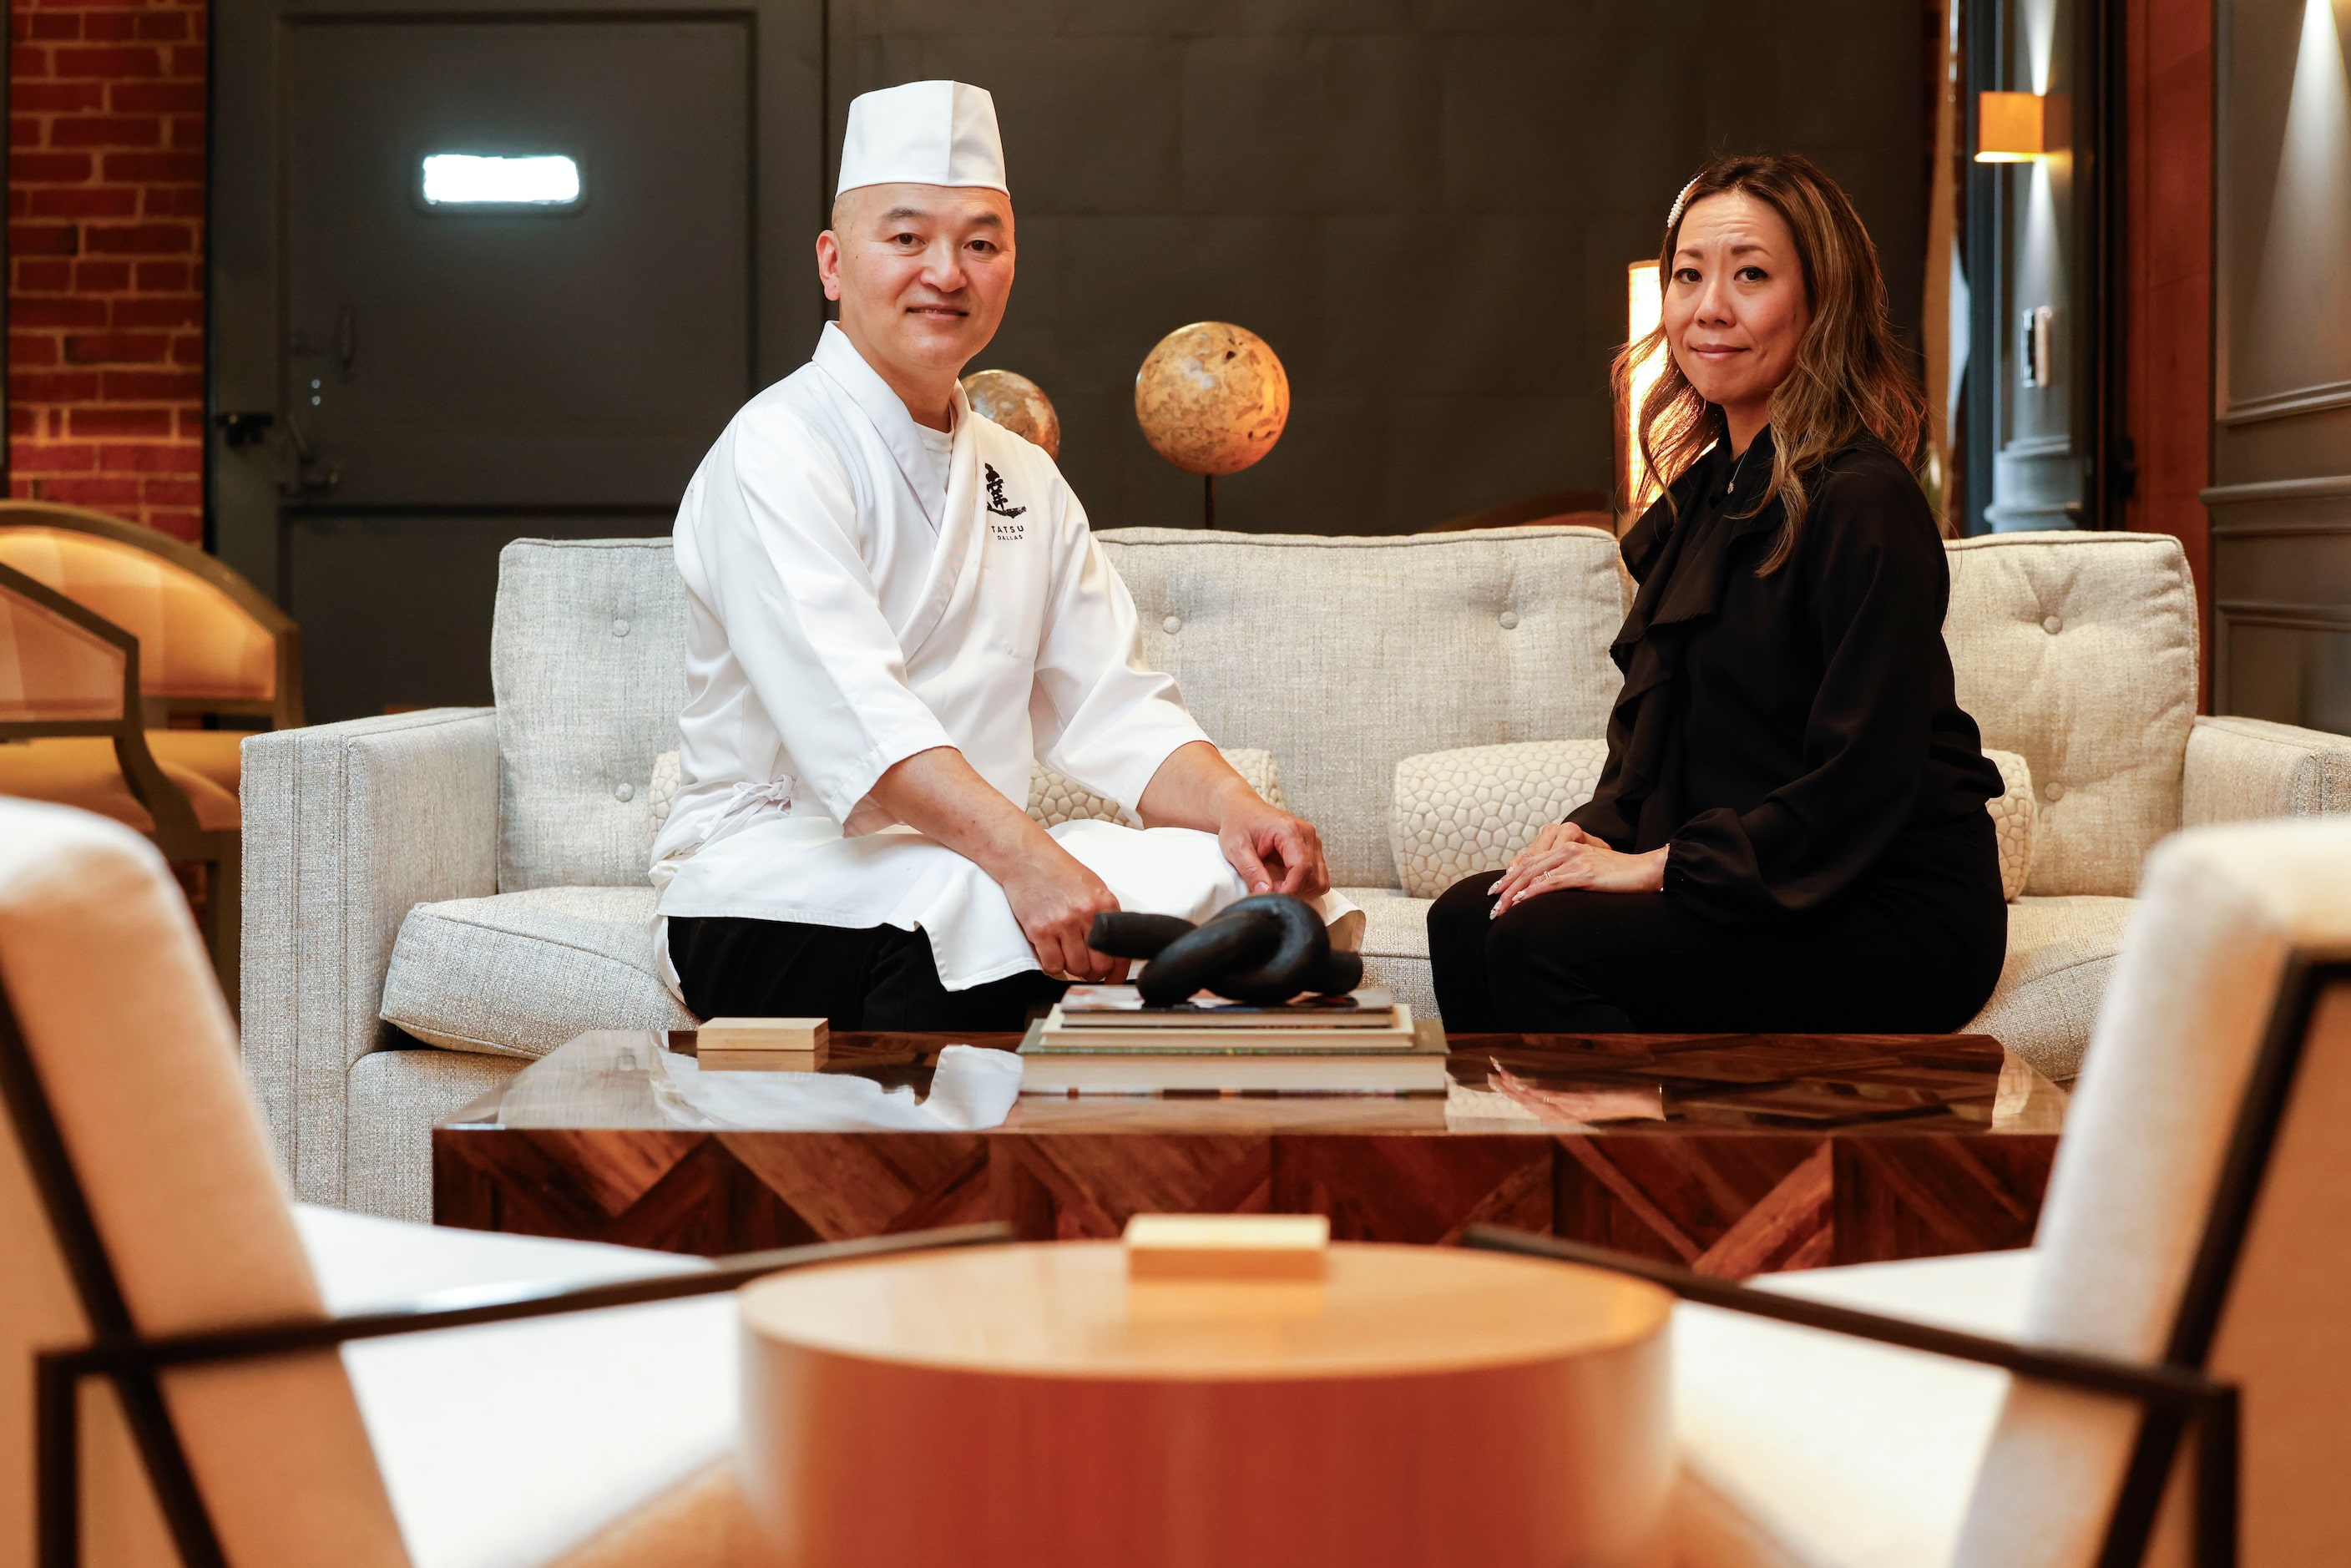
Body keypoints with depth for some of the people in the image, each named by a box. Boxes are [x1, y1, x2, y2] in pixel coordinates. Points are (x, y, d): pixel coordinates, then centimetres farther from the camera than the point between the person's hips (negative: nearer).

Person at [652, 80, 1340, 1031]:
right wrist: (1023, 857, -38)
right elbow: (848, 707, -24)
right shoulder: (778, 452, -8)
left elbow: (1109, 704, 11)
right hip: (769, 881, -7)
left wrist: (1231, 808, -11)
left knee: (1239, 875, -16)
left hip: (978, 858, 7)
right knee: (975, 914, -37)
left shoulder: (1020, 478, 18)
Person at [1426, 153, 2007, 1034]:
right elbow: (1649, 724, 19)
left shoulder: (1863, 502, -15)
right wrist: (1598, 831, -1)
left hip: (1902, 923, -8)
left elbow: (1862, 781, -20)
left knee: (1543, 942, -25)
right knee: (1465, 920, -9)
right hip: (1738, 885, 8)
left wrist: (1662, 863, -18)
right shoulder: (1702, 496, 14)